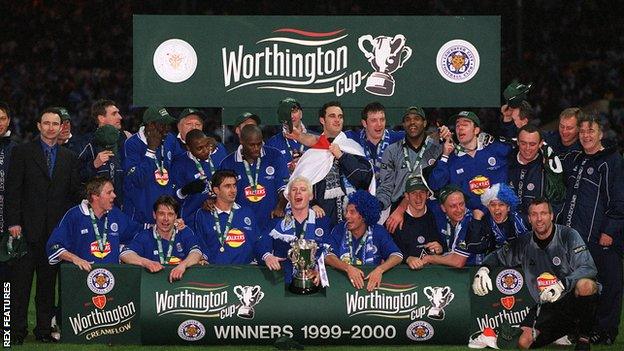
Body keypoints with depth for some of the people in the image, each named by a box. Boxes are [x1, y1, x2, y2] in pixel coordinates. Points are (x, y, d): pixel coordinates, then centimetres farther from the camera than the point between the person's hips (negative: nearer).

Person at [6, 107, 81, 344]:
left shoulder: (69, 158, 14)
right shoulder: (22, 152, 3)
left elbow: (74, 193, 13)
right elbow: (12, 189, -2)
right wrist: (13, 222, -9)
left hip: (56, 230, 3)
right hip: (27, 227, -3)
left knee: (48, 282, 6)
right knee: (20, 282, -2)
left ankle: (44, 329, 12)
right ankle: (17, 330, 2)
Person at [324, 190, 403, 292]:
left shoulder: (378, 231, 0)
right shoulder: (339, 229, 1)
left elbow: (397, 256, -10)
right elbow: (328, 256, -11)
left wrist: (380, 270, -30)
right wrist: (348, 268, -30)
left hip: (371, 282, 1)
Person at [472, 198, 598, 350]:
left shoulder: (568, 235, -7)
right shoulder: (524, 244, 7)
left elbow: (588, 267, -18)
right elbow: (498, 256, 23)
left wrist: (562, 285, -32)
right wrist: (483, 269, 0)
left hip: (572, 298, -4)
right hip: (546, 306, 4)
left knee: (585, 285, -40)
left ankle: (584, 338, -19)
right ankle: (569, 331, 13)